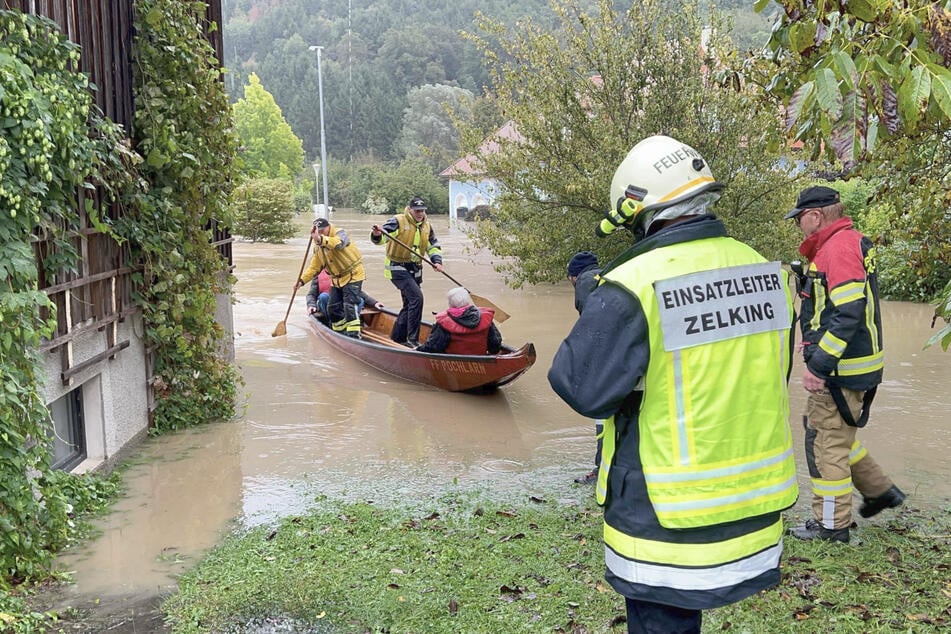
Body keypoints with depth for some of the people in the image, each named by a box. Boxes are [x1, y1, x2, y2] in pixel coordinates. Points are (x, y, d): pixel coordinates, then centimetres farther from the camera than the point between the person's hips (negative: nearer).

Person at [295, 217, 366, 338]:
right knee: (333, 308, 10)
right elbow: (314, 267, 6)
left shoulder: (340, 234, -19)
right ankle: (341, 333, 24)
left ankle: (354, 335, -15)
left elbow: (338, 243, -44)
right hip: (336, 279, 8)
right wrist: (302, 280, -7)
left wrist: (320, 239, -62)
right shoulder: (318, 247, 3)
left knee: (350, 305, -17)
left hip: (352, 275, -8)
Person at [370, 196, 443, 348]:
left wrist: (437, 260, -2)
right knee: (416, 296, -22)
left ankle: (397, 337, 30)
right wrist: (377, 234, -47)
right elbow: (382, 237, -23)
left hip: (414, 270, 8)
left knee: (410, 304, 14)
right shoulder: (398, 221, -13)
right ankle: (412, 339, -18)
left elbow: (434, 246, 16)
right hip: (397, 268, -8)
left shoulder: (426, 226, 8)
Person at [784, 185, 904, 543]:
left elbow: (849, 313, -27)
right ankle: (880, 490, 30)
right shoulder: (838, 245, 14)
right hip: (848, 365, 10)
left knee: (827, 439, -1)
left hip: (842, 368, -10)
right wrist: (816, 344, 21)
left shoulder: (839, 247, -19)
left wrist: (819, 365, -25)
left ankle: (832, 524, 11)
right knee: (828, 429, 21)